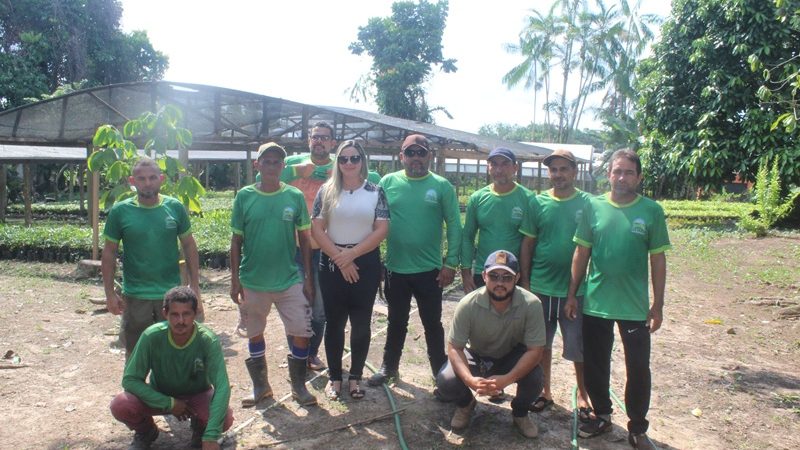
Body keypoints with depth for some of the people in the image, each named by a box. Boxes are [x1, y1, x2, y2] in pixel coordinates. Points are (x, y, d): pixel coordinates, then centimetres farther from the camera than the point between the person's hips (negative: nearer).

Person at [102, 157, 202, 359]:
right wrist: (110, 293, -3)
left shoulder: (175, 207, -3)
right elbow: (109, 253, 1)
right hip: (135, 296, 0)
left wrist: (195, 287, -1)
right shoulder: (120, 211, -5)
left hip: (171, 294, 1)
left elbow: (189, 246, 2)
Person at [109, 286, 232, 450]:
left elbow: (222, 387, -33)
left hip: (197, 395, -1)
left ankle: (200, 429, 7)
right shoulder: (152, 336, -25)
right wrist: (169, 403, -26)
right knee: (120, 405, -26)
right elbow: (130, 379, -20)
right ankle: (145, 432, 8)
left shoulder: (208, 340, -28)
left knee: (225, 418, -31)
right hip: (161, 396, 2)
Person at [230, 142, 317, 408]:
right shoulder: (244, 197, -1)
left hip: (290, 280, 0)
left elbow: (304, 239, 3)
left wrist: (308, 278, 1)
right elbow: (236, 240, 3)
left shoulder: (295, 196, -1)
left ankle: (299, 386, 21)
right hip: (253, 282, 1)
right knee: (255, 335, 13)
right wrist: (235, 279, 0)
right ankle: (261, 386, 33)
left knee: (302, 334, -1)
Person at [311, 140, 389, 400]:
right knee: (335, 322, 7)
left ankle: (355, 376, 21)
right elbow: (316, 229, -2)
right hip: (332, 265, 0)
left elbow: (382, 230, -5)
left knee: (361, 322, 7)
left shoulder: (375, 192, 1)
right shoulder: (327, 191, 3)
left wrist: (351, 254, -13)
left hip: (366, 264, 0)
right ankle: (334, 377, 20)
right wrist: (340, 258, -11)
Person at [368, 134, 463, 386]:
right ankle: (389, 366, 34)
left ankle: (441, 371, 29)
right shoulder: (388, 182, 0)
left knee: (432, 323, 12)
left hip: (430, 270, -1)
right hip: (395, 269, 1)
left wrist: (451, 263, -7)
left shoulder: (442, 186, -4)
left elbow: (454, 226, -3)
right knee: (396, 322, 17)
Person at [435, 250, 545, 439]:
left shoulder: (531, 304, -29)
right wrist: (469, 379, -41)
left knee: (534, 377, -30)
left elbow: (535, 351, -24)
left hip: (513, 356, 0)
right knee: (445, 382, -25)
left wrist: (507, 379, -39)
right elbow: (454, 348, -21)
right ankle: (465, 403, 14)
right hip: (476, 356, 0)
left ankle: (520, 412, 7)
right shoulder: (468, 304, -28)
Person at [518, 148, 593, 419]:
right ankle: (545, 391, 31)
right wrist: (525, 282, 0)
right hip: (541, 288, 2)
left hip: (575, 290, -2)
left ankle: (582, 395, 27)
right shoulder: (538, 203, 0)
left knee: (579, 347, 7)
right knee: (541, 344, 14)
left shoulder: (588, 203, -3)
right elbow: (527, 244, 3)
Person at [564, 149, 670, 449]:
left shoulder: (651, 211, -4)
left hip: (635, 306, -1)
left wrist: (658, 304, -1)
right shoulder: (593, 206, -1)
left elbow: (658, 259, 0)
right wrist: (572, 294, 2)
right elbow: (581, 252, 3)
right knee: (595, 364, 12)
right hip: (595, 302, 2)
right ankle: (602, 415, 33)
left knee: (638, 368, 6)